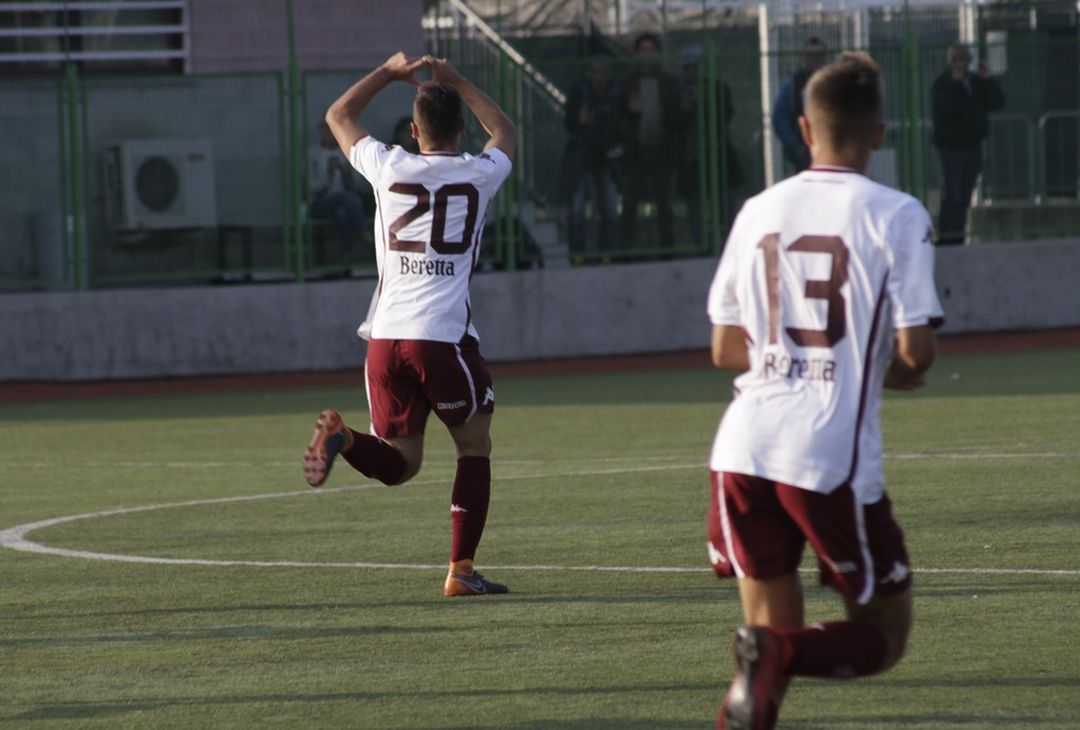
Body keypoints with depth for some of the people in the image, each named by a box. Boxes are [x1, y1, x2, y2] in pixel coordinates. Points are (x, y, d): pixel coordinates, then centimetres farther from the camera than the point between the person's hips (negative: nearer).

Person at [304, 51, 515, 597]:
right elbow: (503, 130, 32)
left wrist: (390, 72, 36)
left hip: (386, 337, 3)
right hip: (444, 335, -2)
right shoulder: (479, 174, 5)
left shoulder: (389, 168, 7)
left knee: (399, 464, 13)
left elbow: (338, 115, 28)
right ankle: (461, 570, 8)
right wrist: (457, 82, 39)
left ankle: (343, 438, -18)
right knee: (475, 447, 16)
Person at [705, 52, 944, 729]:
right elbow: (915, 350, -9)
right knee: (885, 634, 8)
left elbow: (725, 349, 15)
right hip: (834, 456, -4)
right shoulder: (897, 216, -3)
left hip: (745, 447, 4)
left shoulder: (759, 211, 11)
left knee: (773, 624, 16)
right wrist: (895, 372, 14)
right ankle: (776, 653, -21)